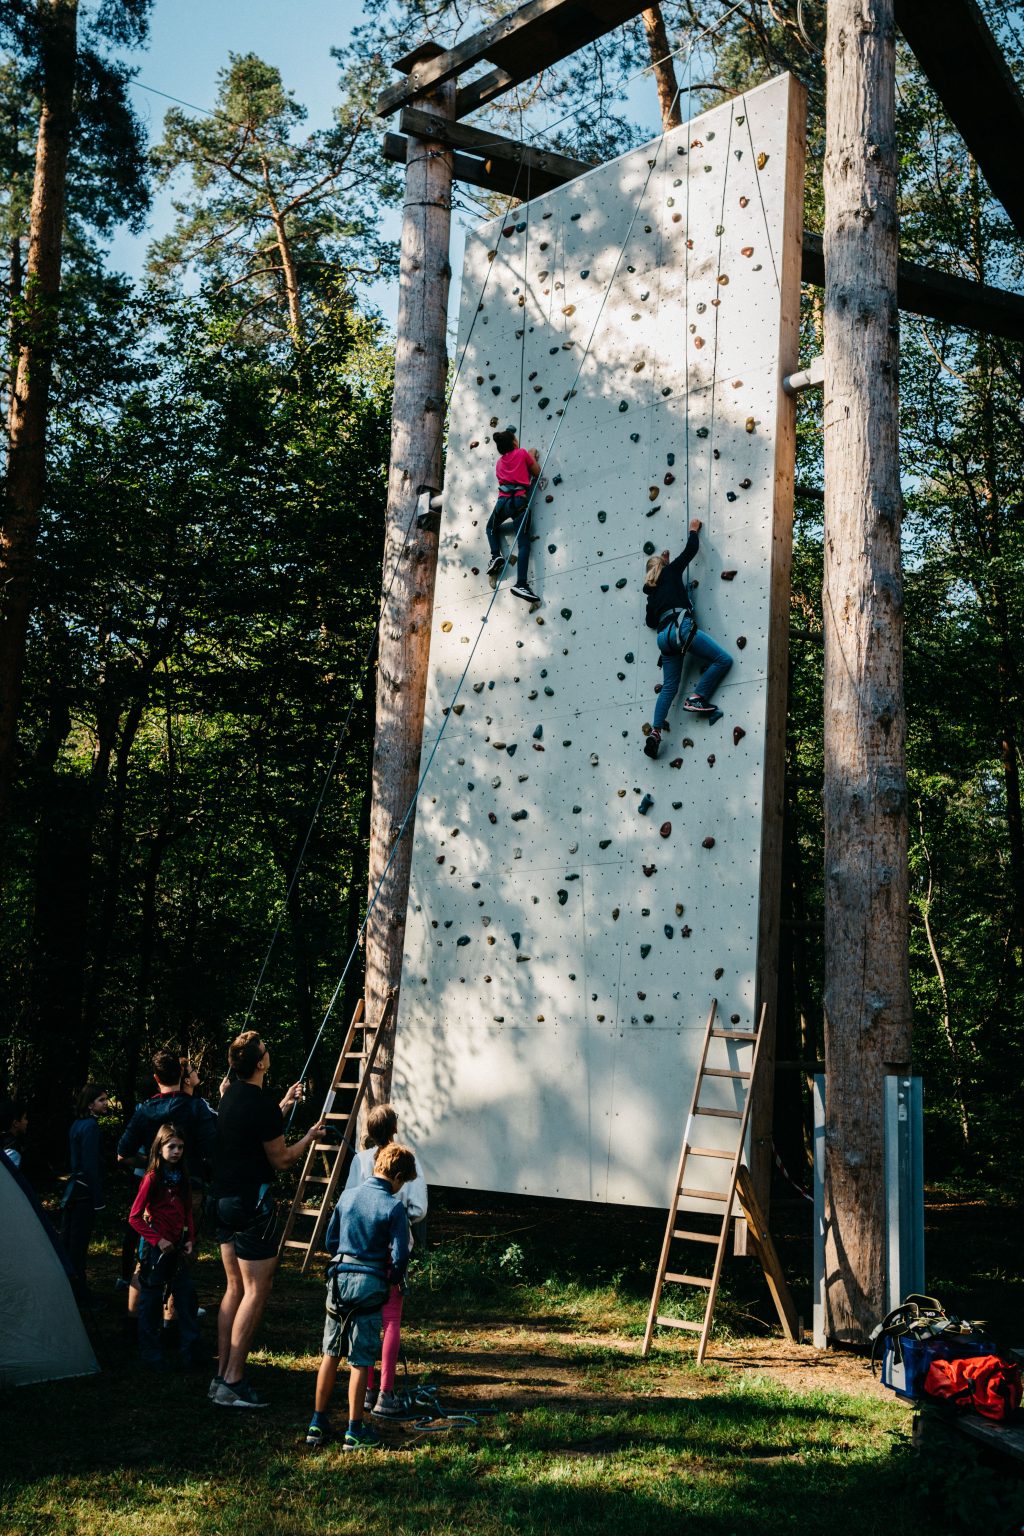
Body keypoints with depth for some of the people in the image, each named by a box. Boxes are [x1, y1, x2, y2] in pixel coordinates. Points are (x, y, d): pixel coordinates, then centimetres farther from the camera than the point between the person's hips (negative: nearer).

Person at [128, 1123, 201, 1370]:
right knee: (151, 1301, 4)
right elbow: (135, 1217, -11)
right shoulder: (152, 1178, -11)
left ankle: (189, 1351, 16)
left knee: (187, 1296, 6)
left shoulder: (182, 1178, 7)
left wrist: (190, 1239, 3)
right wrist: (157, 1240, -15)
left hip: (177, 1248, 6)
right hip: (156, 1248, -6)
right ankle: (152, 1356, 14)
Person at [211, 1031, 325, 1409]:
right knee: (256, 1291, -4)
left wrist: (283, 1106, 35)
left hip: (224, 1199, 9)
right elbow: (280, 1160, -11)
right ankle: (232, 1384, -4)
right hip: (252, 1203, -9)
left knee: (234, 1288, 15)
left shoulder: (231, 1096, 9)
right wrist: (309, 1137, 5)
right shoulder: (262, 1104, -19)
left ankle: (221, 1376, 18)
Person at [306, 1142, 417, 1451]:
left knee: (331, 1354, 14)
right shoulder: (394, 1207, -11)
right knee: (360, 1361, 3)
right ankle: (355, 1431, 10)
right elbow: (400, 1255, -11)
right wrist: (393, 1281, 8)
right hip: (370, 1285, -4)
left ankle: (317, 1424, 19)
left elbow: (331, 1240, 11)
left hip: (339, 1278, 5)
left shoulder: (348, 1196, 4)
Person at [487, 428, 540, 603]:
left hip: (503, 501, 4)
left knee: (492, 527, 35)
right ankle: (521, 584, -24)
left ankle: (496, 555, 10)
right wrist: (532, 457, 27)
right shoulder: (523, 453, 8)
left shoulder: (499, 463, 21)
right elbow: (537, 473, 10)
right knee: (523, 543, -10)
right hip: (520, 500, -4)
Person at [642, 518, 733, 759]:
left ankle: (655, 732, -4)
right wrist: (694, 530, 28)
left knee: (669, 686, 8)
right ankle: (696, 698, -11)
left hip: (664, 637, 7)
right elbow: (691, 549, 12)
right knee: (724, 660, -6)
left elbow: (650, 622, 29)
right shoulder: (671, 572, 13)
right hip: (681, 627, -7)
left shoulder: (652, 591, 28)